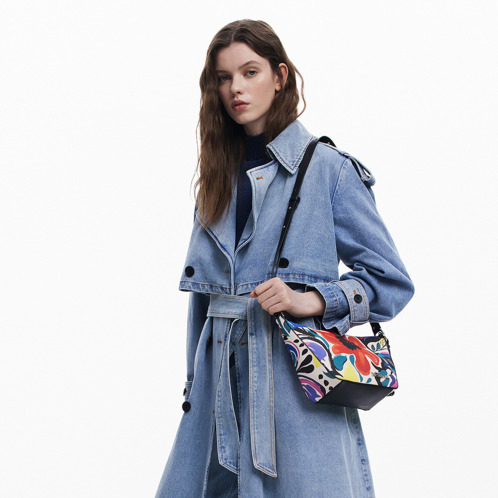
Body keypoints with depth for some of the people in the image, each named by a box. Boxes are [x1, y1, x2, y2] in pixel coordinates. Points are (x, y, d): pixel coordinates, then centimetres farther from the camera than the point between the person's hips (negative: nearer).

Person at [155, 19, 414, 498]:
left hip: (297, 382, -5)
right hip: (221, 383, 5)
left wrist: (312, 300, -17)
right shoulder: (218, 178, 13)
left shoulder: (329, 169, -4)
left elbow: (390, 281, -2)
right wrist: (195, 383, 15)